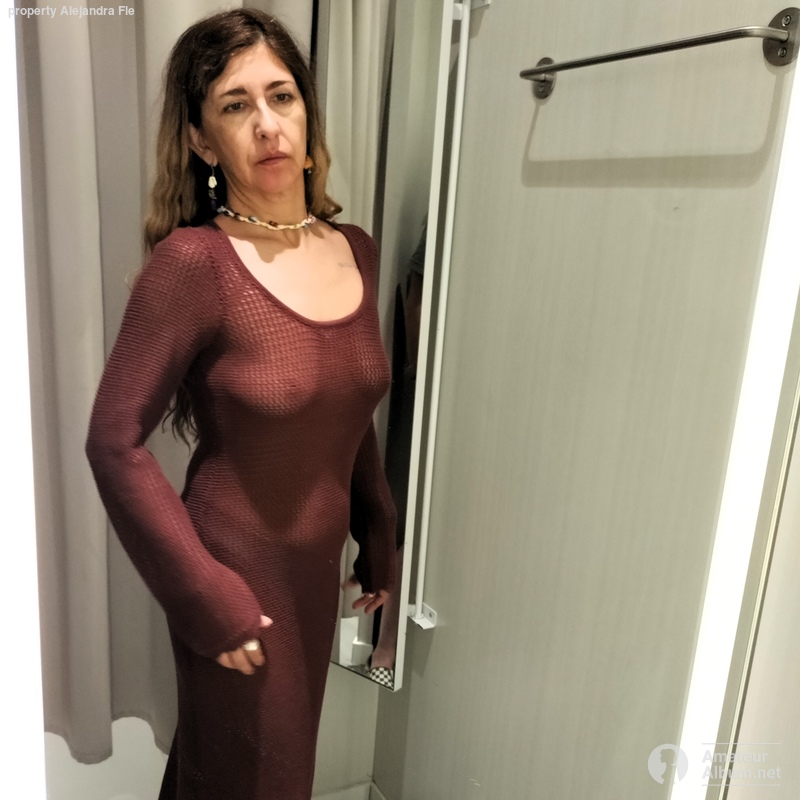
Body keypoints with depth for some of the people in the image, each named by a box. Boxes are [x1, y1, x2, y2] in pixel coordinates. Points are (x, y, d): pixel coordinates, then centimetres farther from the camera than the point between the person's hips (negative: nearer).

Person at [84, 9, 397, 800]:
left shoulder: (356, 251, -1)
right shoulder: (192, 262, -20)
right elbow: (115, 443, -17)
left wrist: (378, 538, 12)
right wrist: (206, 595, -17)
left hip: (320, 567, 6)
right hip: (236, 572, -5)